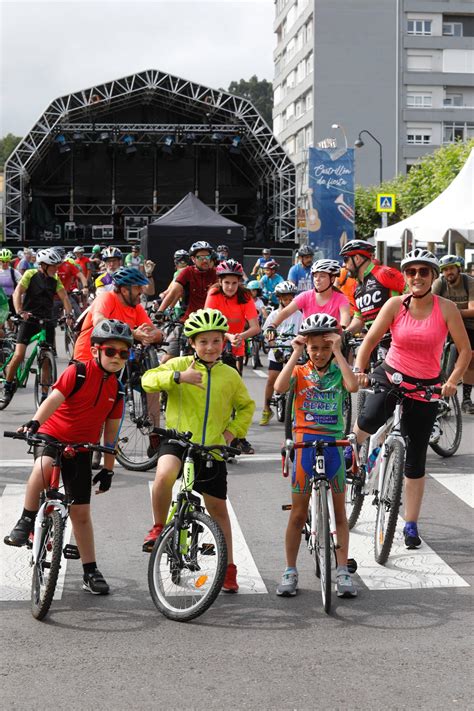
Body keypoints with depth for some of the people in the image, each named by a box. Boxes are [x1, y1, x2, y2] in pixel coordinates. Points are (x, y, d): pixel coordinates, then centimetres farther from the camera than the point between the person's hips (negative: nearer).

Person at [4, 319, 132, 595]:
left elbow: (111, 431, 10)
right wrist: (35, 422, -41)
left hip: (81, 448, 4)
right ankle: (26, 521, -18)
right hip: (52, 436, -4)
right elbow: (54, 399, -23)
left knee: (81, 512, 6)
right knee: (43, 469, -40)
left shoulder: (117, 389, 4)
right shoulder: (78, 372, -11)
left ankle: (90, 572, 16)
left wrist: (108, 468, 10)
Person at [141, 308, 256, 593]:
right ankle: (159, 528, -10)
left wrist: (233, 430, 5)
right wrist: (178, 376, -28)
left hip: (213, 449, 3)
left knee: (218, 508, 10)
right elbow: (148, 380, -13)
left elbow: (246, 405, 21)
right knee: (165, 475, -35)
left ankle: (228, 568, 23)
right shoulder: (181, 364, 0)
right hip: (178, 440, -3)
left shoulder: (230, 375, 7)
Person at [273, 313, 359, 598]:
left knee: (340, 512, 7)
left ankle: (343, 572, 15)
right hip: (304, 444, 0)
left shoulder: (338, 371, 2)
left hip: (333, 443, 0)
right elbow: (279, 387, -19)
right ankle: (290, 572, 16)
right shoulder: (300, 372, 2)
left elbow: (353, 385, -21)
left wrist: (337, 352, -18)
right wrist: (296, 354, -17)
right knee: (298, 513, 6)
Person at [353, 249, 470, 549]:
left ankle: (411, 525, 15)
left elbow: (465, 349, -6)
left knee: (416, 459, 5)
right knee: (370, 420, -32)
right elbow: (370, 340, -8)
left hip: (426, 388, 0)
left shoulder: (446, 308, -9)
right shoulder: (396, 304, -7)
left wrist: (453, 381, -19)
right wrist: (358, 370, -23)